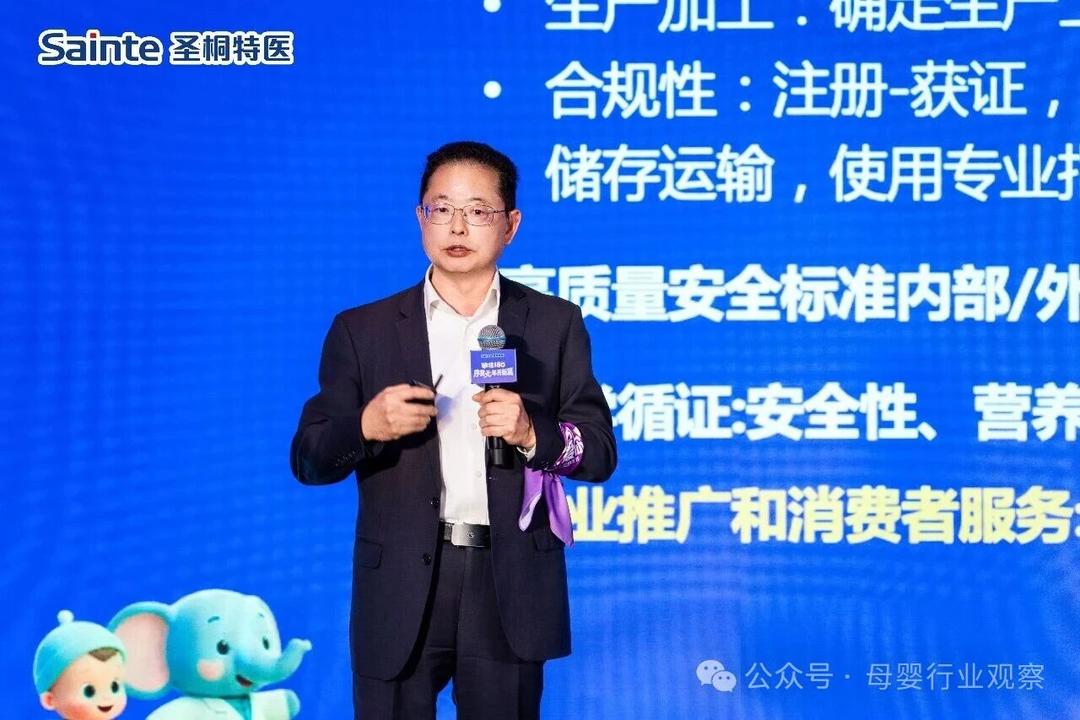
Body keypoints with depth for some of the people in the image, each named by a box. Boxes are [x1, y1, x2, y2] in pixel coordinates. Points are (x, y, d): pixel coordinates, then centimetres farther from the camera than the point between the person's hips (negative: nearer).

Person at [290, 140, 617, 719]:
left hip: (511, 590, 0)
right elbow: (308, 460, 3)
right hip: (400, 594, 0)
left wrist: (532, 433, -16)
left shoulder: (555, 324, 5)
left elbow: (600, 453, 3)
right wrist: (367, 426, -17)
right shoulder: (362, 330, 5)